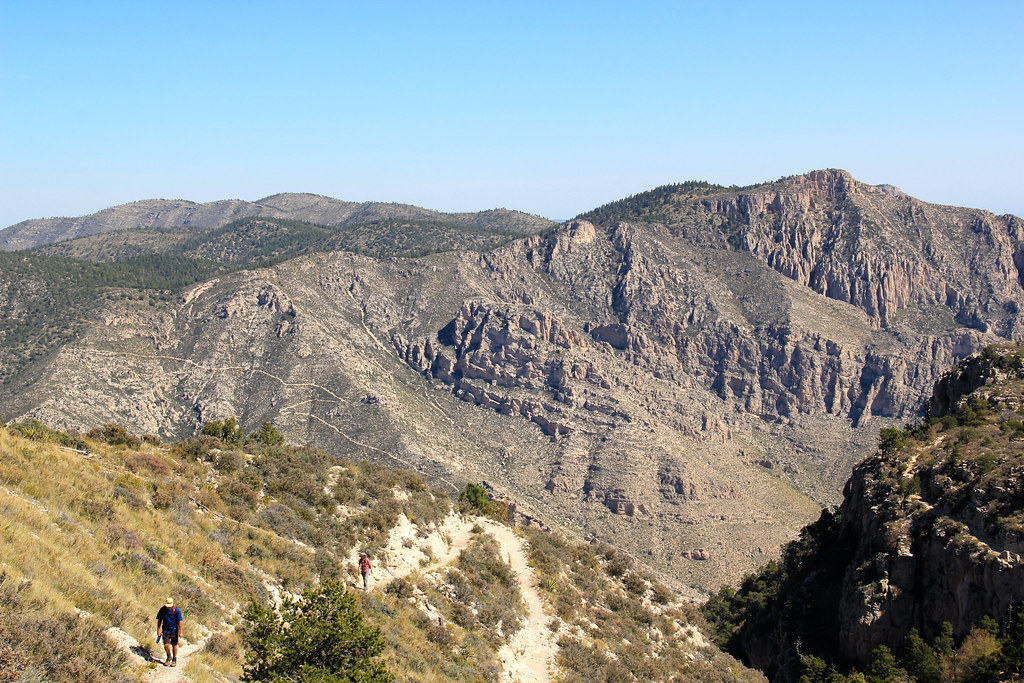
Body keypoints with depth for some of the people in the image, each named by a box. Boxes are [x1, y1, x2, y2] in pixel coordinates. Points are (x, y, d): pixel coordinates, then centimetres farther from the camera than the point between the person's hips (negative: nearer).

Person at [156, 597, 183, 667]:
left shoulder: (176, 610, -16)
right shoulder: (162, 610, -9)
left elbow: (179, 621, -11)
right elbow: (159, 620, 2)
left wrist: (180, 631, -11)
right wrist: (158, 630, 1)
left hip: (174, 630, -2)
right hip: (165, 630, 2)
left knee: (174, 645, 4)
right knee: (166, 645, -6)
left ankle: (174, 660, 21)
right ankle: (169, 657, 22)